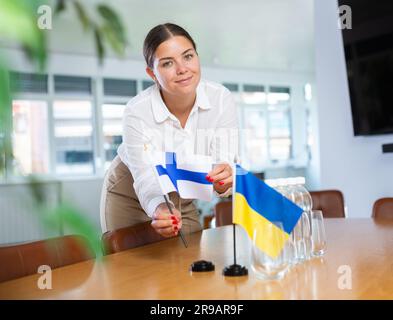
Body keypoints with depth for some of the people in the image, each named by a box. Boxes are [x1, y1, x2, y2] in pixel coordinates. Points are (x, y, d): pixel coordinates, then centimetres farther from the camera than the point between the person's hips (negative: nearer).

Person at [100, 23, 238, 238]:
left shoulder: (221, 99, -22)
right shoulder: (137, 112, -29)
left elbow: (224, 164, -23)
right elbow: (146, 182, -30)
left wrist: (222, 183, -47)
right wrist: (160, 209, -52)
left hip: (183, 200, 3)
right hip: (131, 196, -2)